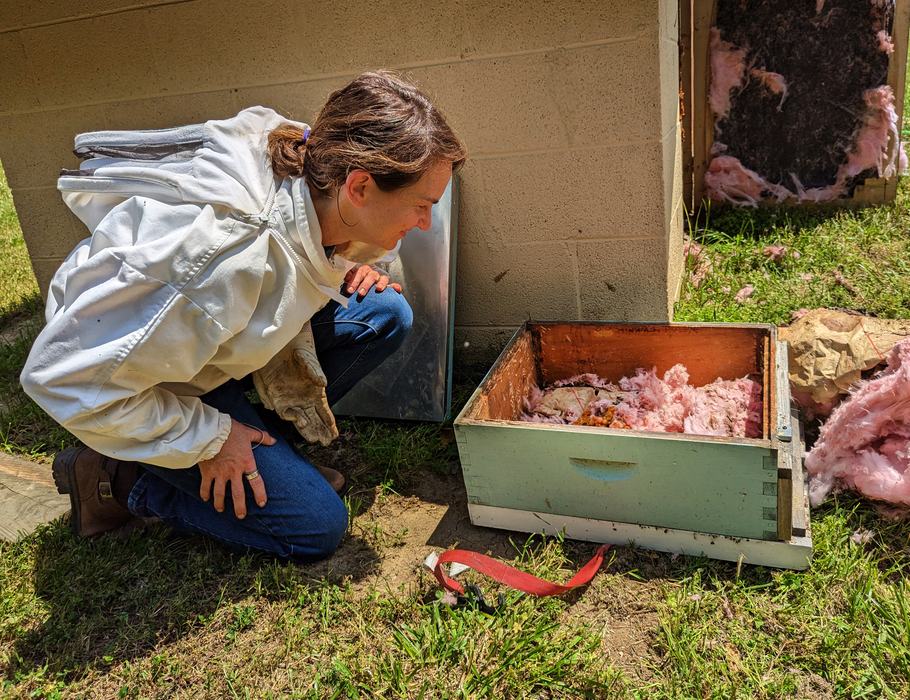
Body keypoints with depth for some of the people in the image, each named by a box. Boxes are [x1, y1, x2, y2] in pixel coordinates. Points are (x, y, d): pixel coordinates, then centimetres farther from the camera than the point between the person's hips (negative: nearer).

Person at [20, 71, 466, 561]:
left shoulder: (308, 162, -16)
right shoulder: (223, 253, -40)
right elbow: (66, 374, -30)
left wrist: (344, 270, -11)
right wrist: (208, 439, -20)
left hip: (211, 336, 7)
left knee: (385, 315, -9)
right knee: (317, 527, -8)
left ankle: (260, 441, 3)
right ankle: (120, 479, 4)